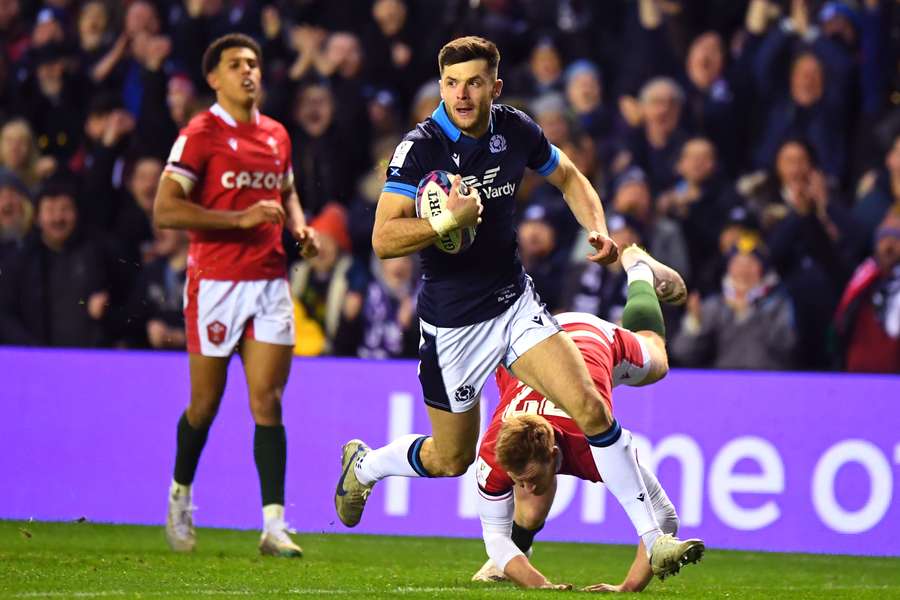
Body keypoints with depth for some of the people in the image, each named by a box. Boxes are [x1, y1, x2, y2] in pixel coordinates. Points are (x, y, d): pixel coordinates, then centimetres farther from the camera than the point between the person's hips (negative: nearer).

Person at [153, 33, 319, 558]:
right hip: (216, 282, -4)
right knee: (206, 403, 6)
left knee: (268, 401, -4)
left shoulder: (277, 135, 12)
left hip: (271, 282, 4)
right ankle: (180, 497, 32)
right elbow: (165, 209, -15)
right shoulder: (200, 135, -7)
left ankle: (274, 527, -9)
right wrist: (240, 219, -21)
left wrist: (299, 227, 6)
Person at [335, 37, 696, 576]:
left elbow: (569, 176, 17)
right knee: (452, 460, 9)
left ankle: (652, 537, -8)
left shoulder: (516, 130, -3)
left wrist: (598, 230, 1)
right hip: (452, 323, -4)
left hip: (516, 303, 4)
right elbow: (384, 239, -23)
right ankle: (364, 464, 40)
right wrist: (449, 221, -35)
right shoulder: (421, 147, -18)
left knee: (589, 406, -14)